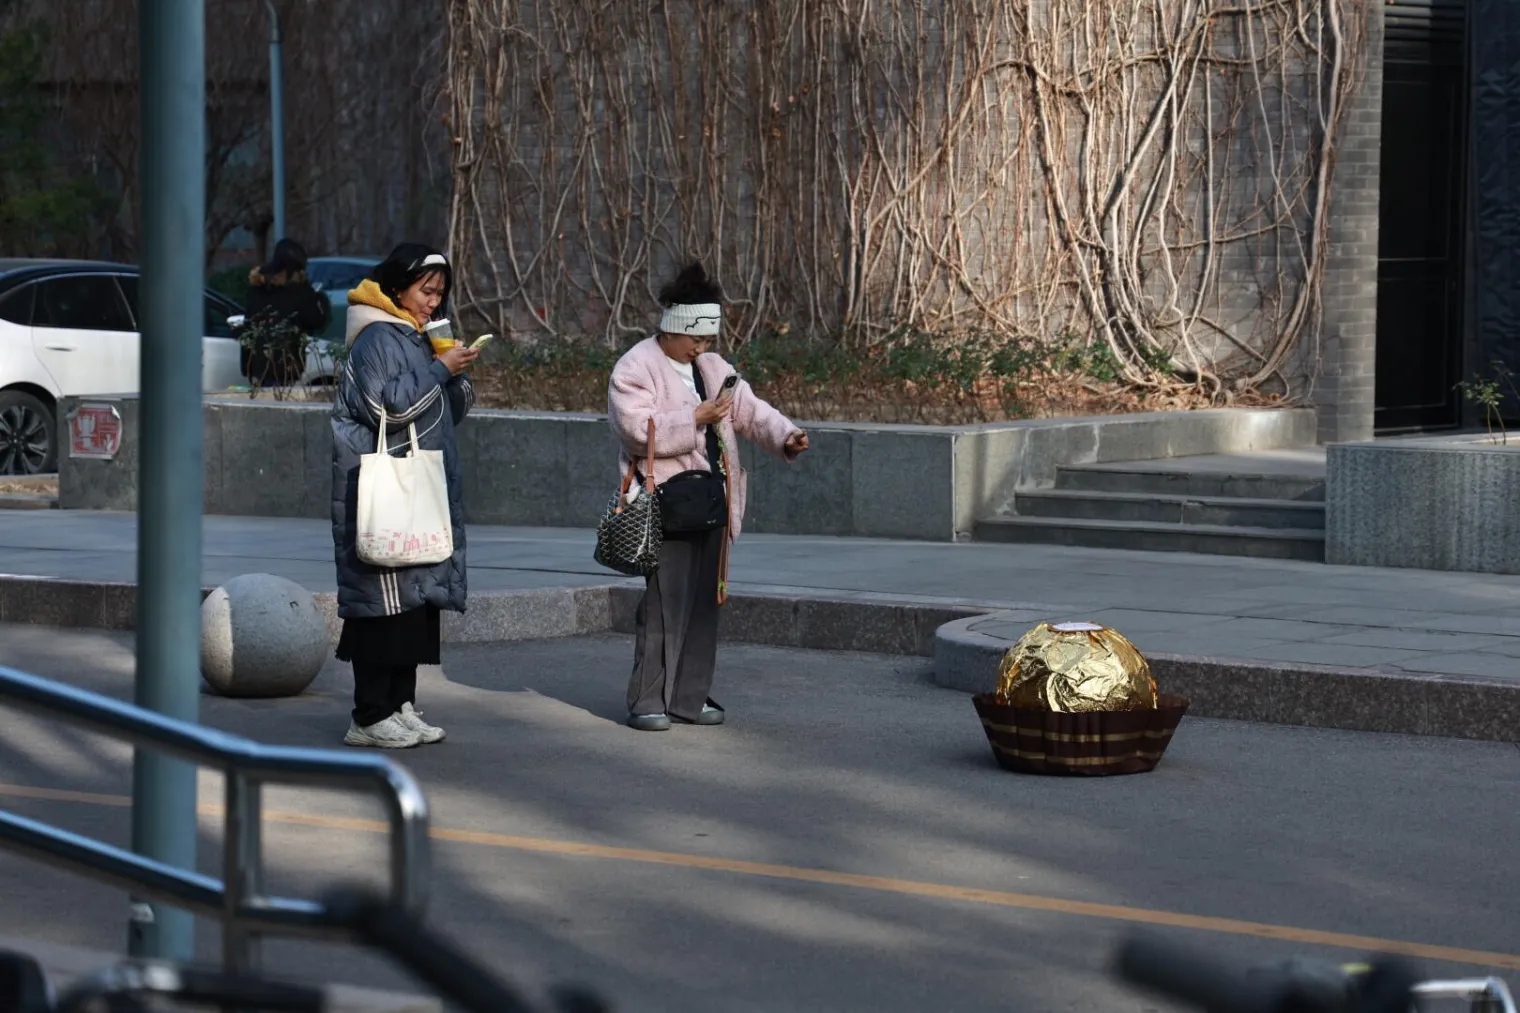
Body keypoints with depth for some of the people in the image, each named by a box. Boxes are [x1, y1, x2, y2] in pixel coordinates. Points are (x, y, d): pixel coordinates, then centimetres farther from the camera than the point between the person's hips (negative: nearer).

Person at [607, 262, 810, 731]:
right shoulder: (635, 368, -7)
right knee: (665, 602, -12)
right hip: (666, 503, -8)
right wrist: (696, 419, -20)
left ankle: (690, 697, 15)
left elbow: (750, 411, 15)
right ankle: (648, 701, -7)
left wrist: (784, 436, -4)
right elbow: (638, 430, -18)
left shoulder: (714, 369, 19)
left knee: (704, 602, 8)